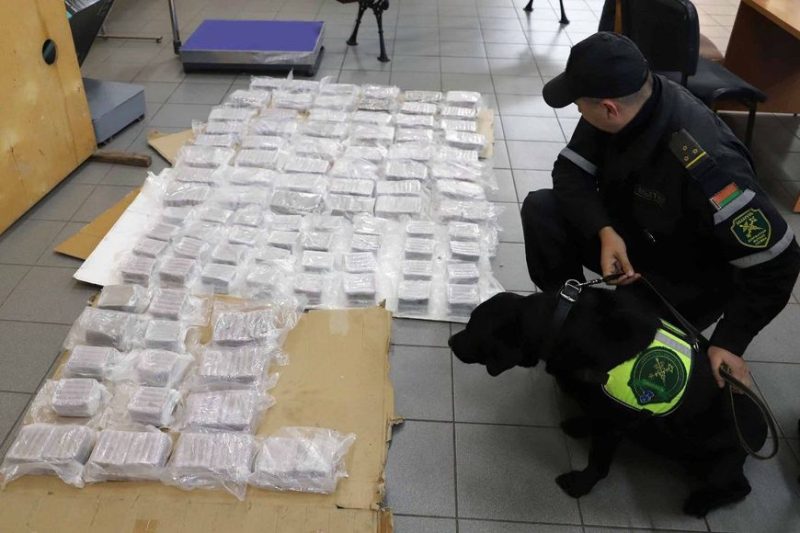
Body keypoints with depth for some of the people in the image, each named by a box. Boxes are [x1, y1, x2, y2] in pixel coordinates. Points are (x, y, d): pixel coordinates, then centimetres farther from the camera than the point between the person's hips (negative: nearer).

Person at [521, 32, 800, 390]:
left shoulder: (704, 164, -39)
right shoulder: (628, 99, -19)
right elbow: (570, 171, -12)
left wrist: (728, 342, -29)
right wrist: (605, 232, -29)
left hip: (685, 278, -6)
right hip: (626, 232, 6)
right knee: (541, 210, -13)